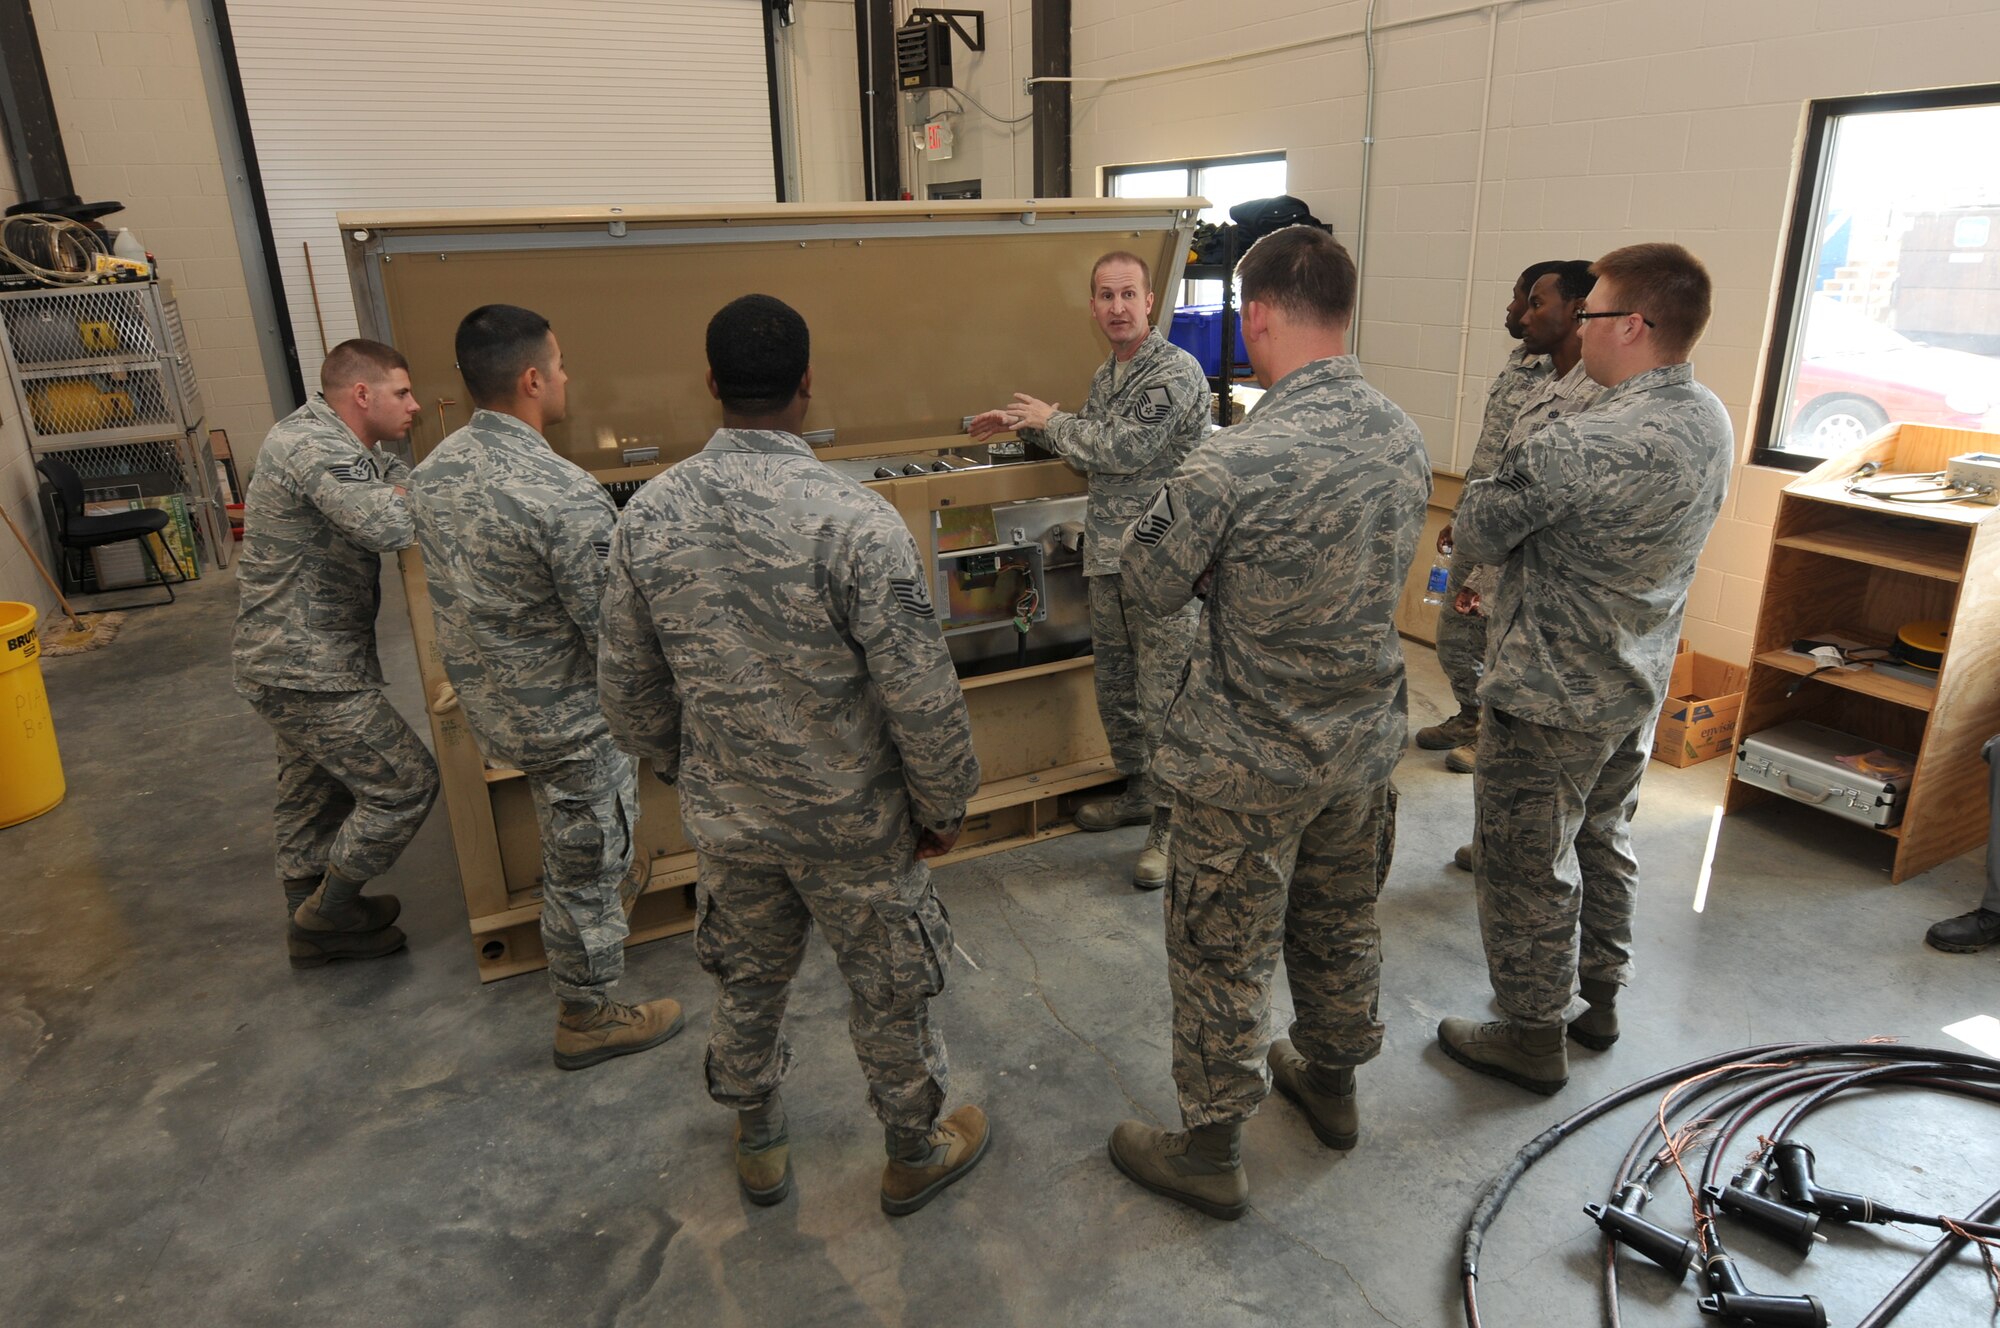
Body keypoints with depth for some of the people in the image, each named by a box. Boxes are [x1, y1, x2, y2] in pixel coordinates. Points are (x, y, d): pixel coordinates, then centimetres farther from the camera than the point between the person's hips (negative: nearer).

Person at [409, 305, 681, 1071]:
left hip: (485, 699, 8)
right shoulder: (564, 496, -30)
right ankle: (587, 1022, 30)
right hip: (567, 719, -7)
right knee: (587, 869, 11)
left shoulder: (434, 470, -3)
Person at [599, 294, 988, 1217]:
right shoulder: (856, 520, -25)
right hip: (851, 821, -4)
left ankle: (758, 1143, 50)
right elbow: (921, 697, -21)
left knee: (747, 982, 26)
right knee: (889, 992, 19)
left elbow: (627, 687, 1)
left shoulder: (647, 515, -9)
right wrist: (943, 806, -4)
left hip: (724, 816, 5)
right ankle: (915, 1155, 42)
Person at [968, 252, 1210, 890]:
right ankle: (1138, 793, 35)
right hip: (1107, 557, 9)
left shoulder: (1176, 371, -14)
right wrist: (1027, 424, 18)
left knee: (1163, 703, -2)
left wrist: (1052, 419, -7)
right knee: (1115, 688, 17)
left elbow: (1124, 450, -20)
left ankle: (1170, 824, 11)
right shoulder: (1106, 375, 14)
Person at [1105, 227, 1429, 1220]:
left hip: (1251, 764, -7)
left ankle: (1210, 1154, 29)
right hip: (1365, 741, 7)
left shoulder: (1235, 463, -27)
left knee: (1223, 958, 11)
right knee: (1340, 924, 26)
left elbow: (1149, 585, -14)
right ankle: (1330, 1082, 49)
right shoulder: (1405, 439, -4)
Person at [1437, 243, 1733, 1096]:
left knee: (1527, 867, 8)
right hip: (1638, 684, 9)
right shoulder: (1710, 423, 1)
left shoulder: (1582, 447, -30)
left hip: (1550, 700, -9)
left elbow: (1476, 530, -20)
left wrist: (1486, 491, -1)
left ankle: (1534, 1037, 24)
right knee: (1603, 841, 25)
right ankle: (1600, 997, 43)